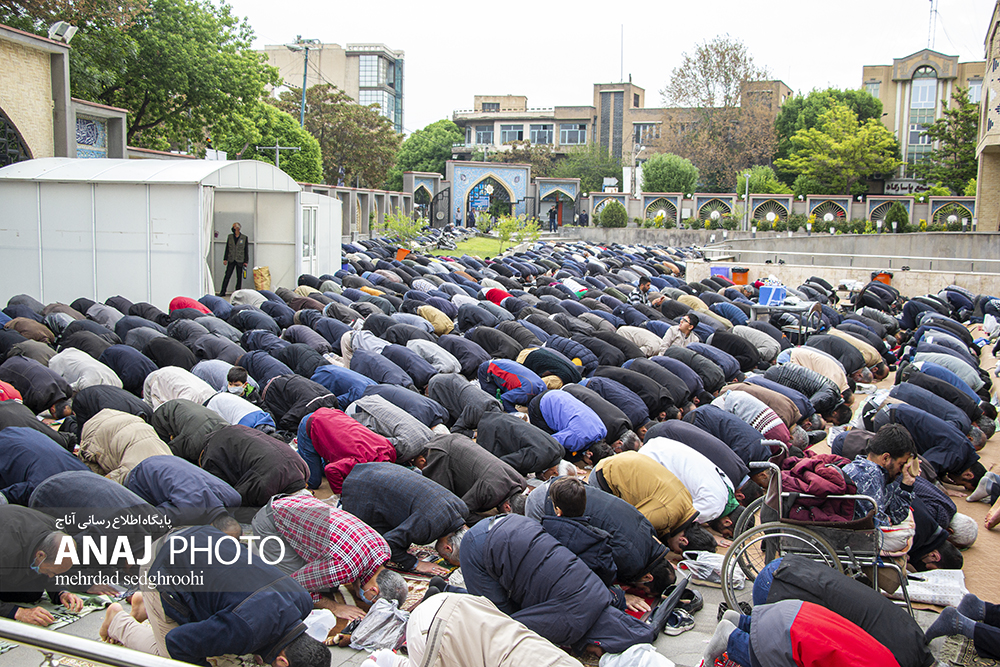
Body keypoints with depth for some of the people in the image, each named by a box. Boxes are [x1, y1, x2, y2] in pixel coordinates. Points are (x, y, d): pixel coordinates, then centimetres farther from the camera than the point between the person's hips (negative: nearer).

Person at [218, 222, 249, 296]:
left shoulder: (244, 238, 2)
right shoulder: (230, 237, 9)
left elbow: (246, 250, 3)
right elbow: (227, 249, 11)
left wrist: (245, 261, -2)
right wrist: (225, 259, 5)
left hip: (240, 261, -2)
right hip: (231, 260, 2)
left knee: (239, 277, 3)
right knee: (227, 276, -1)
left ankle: (238, 292, 11)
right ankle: (222, 292, 3)